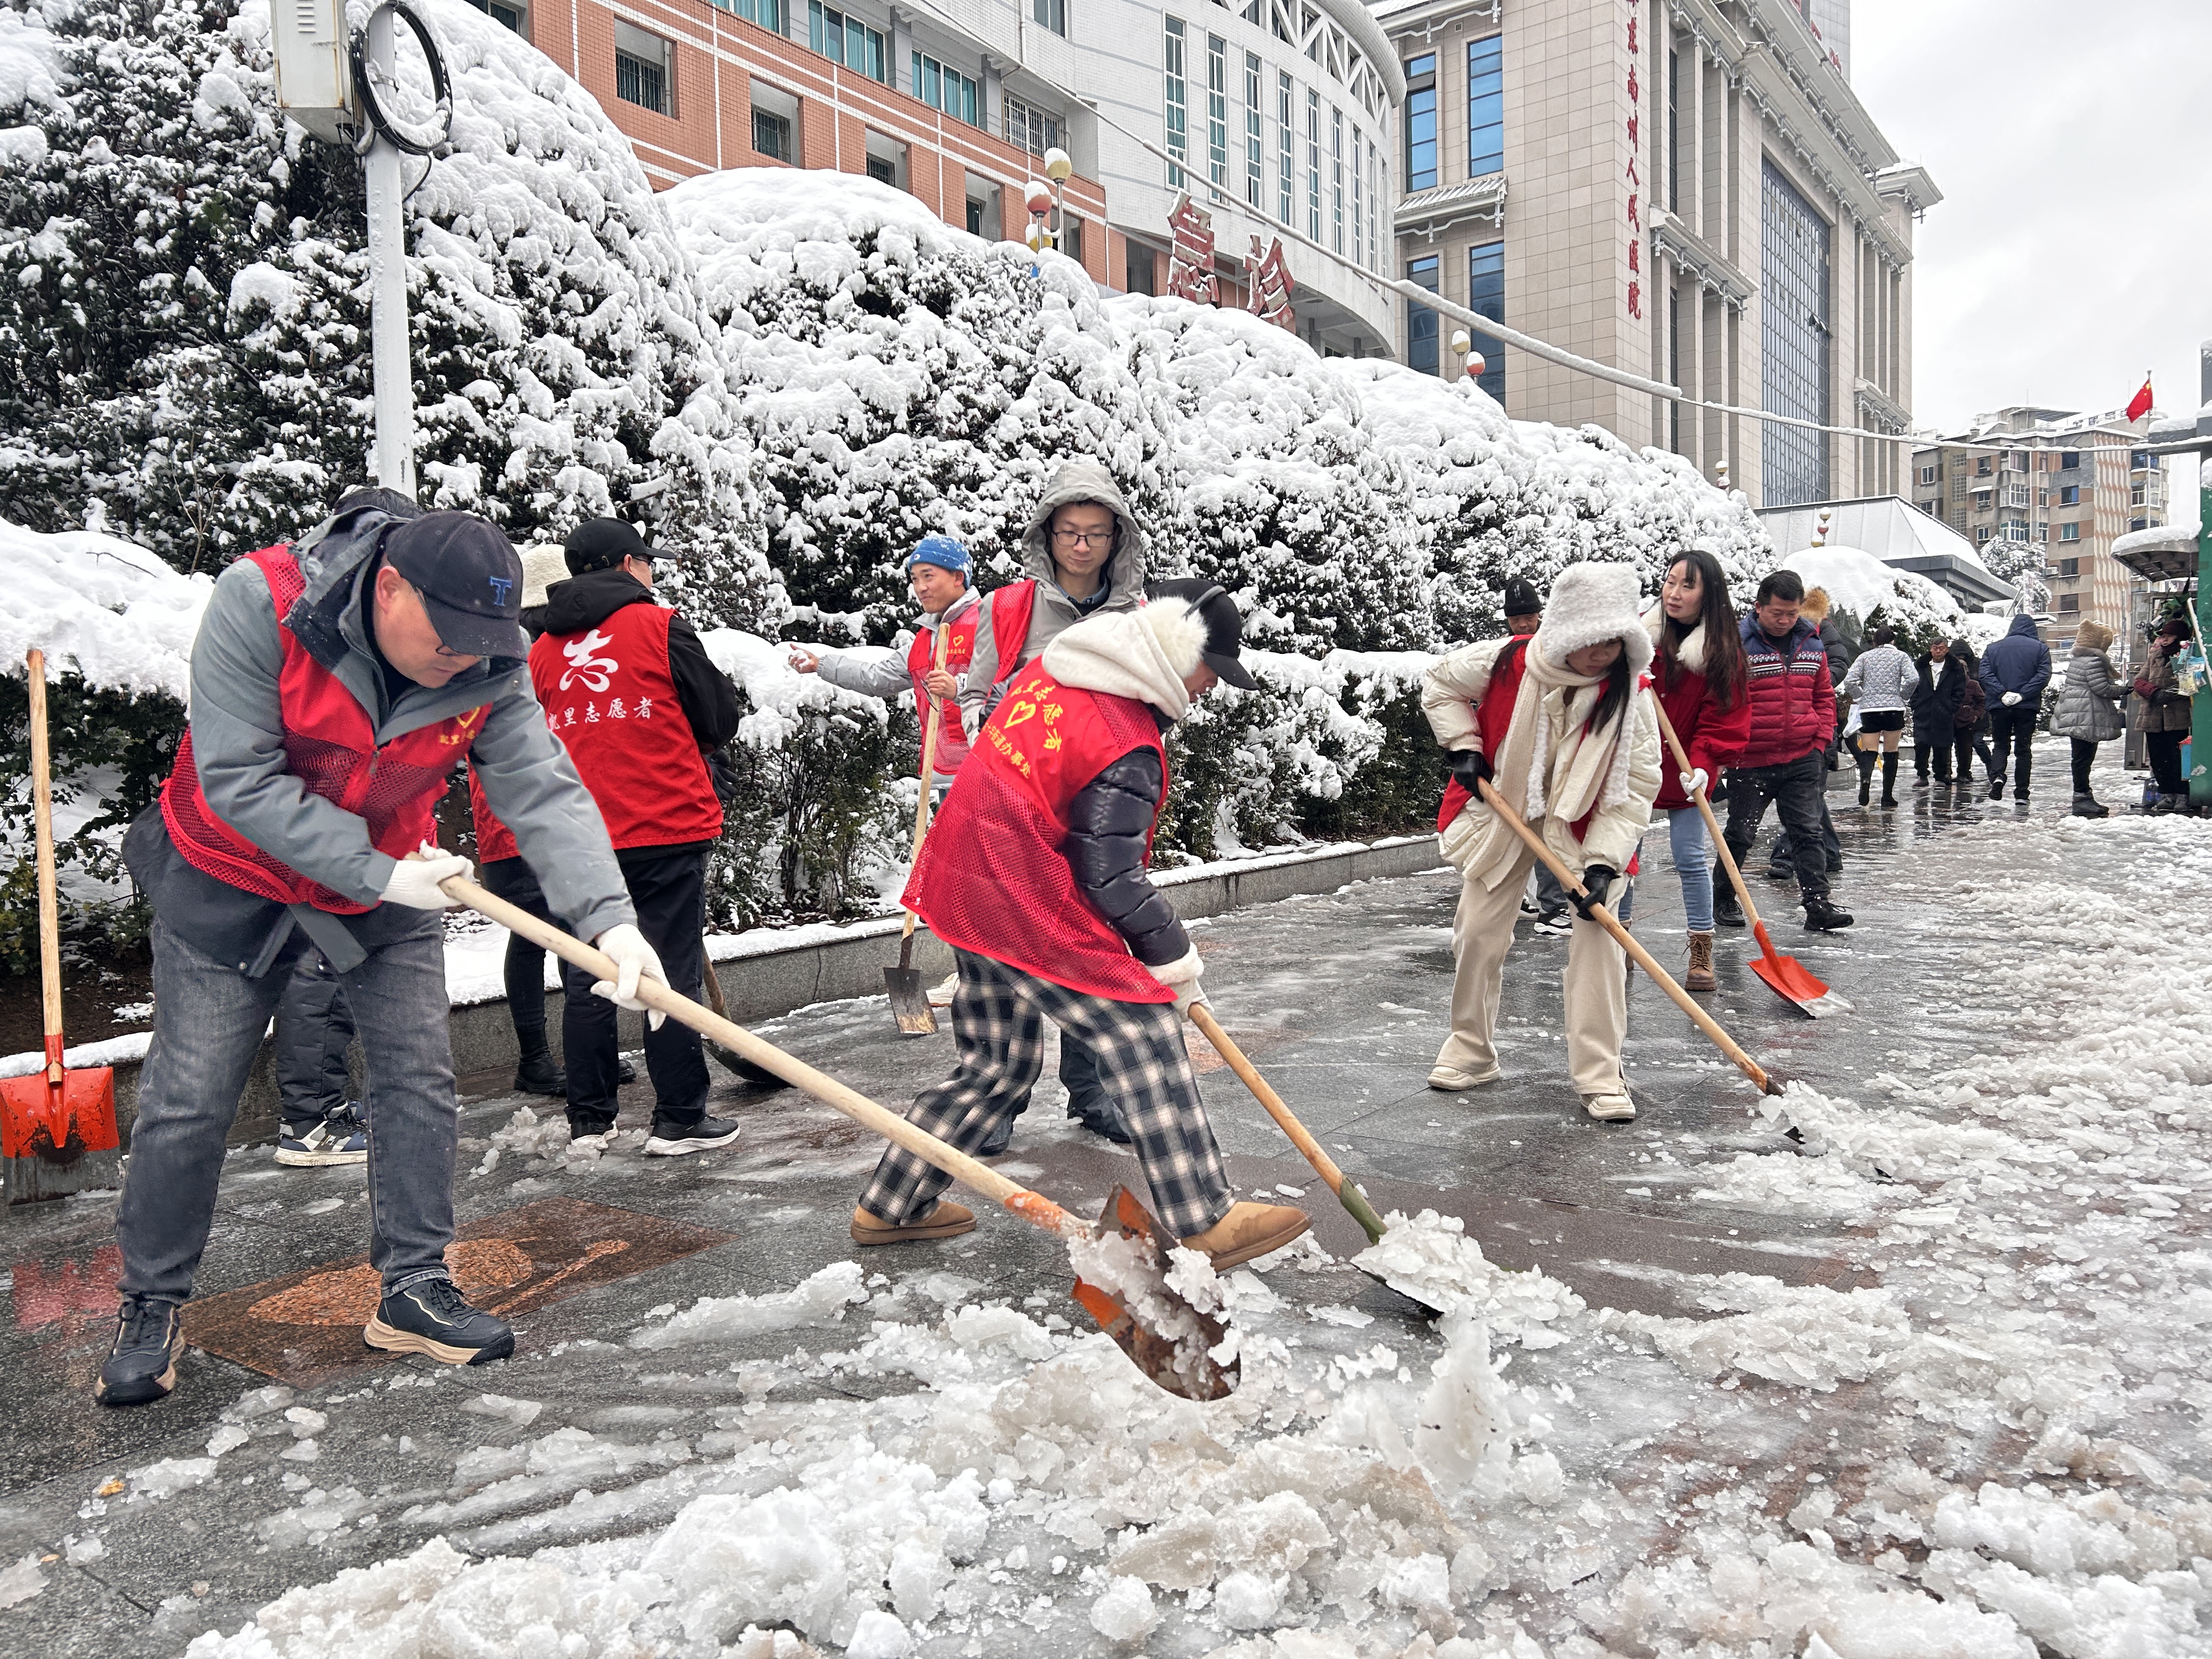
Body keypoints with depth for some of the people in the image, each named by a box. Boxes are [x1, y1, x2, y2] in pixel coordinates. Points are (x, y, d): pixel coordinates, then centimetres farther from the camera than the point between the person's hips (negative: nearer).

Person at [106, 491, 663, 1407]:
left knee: (419, 1077, 1)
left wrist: (608, 917, -41)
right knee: (189, 1098, 3)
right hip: (232, 878, -3)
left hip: (391, 885, 3)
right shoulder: (259, 601, -28)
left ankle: (413, 1284, 16)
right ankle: (151, 1304, 22)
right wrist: (379, 873, -30)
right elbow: (238, 782, -29)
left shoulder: (488, 671, -19)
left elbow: (545, 793, -26)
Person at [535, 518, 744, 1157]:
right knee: (671, 975, 1)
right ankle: (680, 1120, 6)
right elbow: (719, 722, 0)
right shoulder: (660, 626, -4)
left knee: (586, 980, 10)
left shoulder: (542, 649, 11)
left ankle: (589, 1121, 17)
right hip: (665, 831, -4)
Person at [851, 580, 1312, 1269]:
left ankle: (890, 1207, 27)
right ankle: (1203, 1223, 0)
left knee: (999, 1061, 19)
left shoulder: (1051, 669, 8)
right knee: (1145, 1039, -4)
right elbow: (1111, 878, -17)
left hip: (966, 887, 10)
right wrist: (1176, 960, -4)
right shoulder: (1125, 746, -18)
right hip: (1028, 905, -10)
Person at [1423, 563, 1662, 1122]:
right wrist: (1464, 746, -12)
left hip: (1581, 825, -1)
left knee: (1597, 937, -12)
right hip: (1499, 813, 1)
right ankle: (1471, 1052, 24)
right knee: (1478, 933, 5)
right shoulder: (1505, 663, -20)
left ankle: (1600, 1075, -2)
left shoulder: (1629, 693, -20)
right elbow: (1440, 686, 0)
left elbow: (1637, 785, -17)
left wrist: (1603, 863, -25)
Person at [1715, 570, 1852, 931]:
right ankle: (1723, 899, 22)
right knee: (1740, 834, 6)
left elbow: (1824, 697, 17)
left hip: (1803, 759, 4)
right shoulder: (1738, 644, -10)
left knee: (1807, 832, 2)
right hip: (1751, 762, -4)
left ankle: (1817, 904, 3)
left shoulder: (1812, 644, 8)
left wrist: (1820, 740, 6)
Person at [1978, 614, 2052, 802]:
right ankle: (2021, 793, 6)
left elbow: (1985, 674, -5)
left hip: (1999, 707, 1)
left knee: (2000, 745, 12)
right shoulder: (2040, 648, 3)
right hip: (2027, 707, -1)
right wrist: (2023, 694, -13)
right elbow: (2043, 675, -10)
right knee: (2023, 749, 7)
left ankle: (1997, 776, -15)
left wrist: (2002, 694, -11)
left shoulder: (1993, 647, 7)